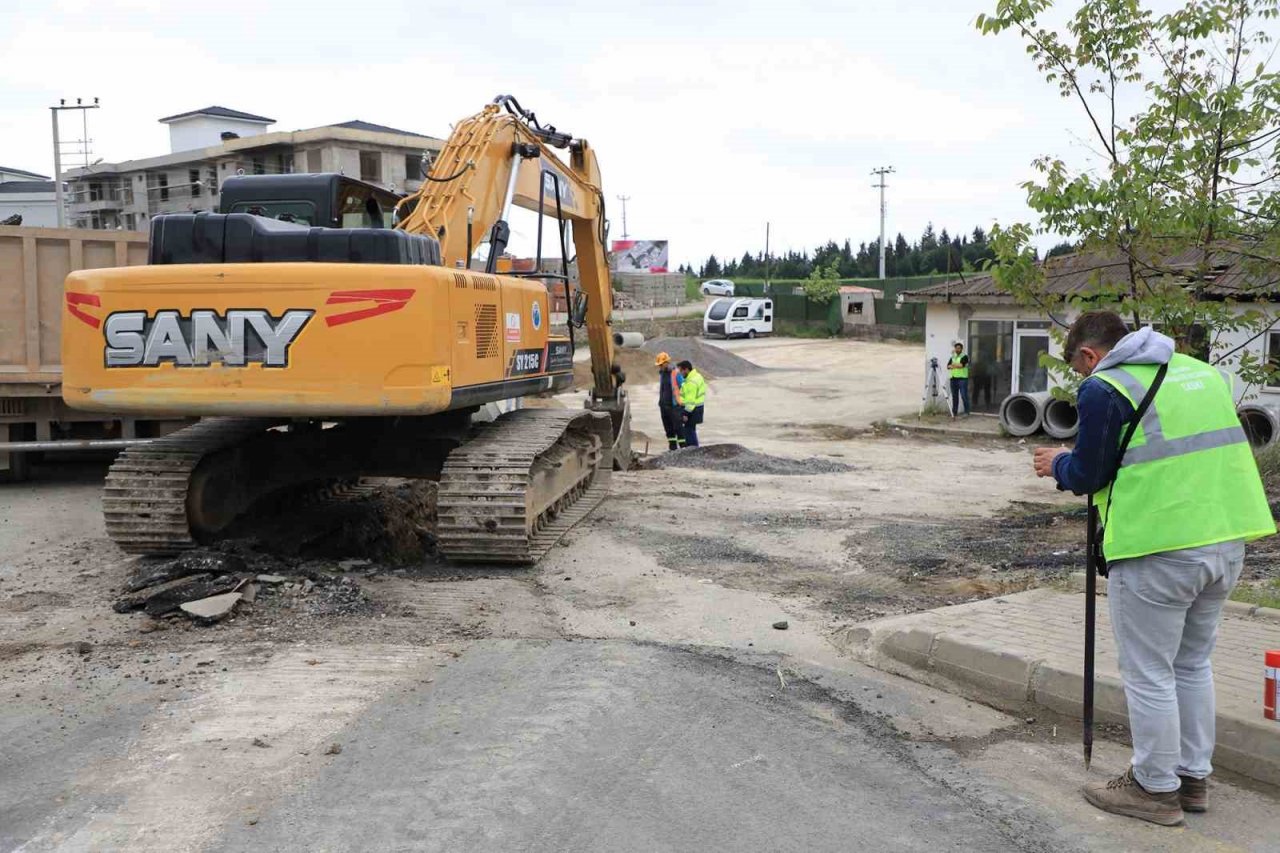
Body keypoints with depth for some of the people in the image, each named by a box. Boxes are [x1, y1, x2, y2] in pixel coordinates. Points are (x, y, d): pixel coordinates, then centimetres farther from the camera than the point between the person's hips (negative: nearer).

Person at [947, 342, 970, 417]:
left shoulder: (964, 357, 1)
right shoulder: (952, 357, 18)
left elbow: (961, 365, -14)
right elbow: (948, 366, 6)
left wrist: (953, 365, -1)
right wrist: (957, 365, -10)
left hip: (962, 378, -5)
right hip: (953, 378, 5)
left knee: (964, 396, -9)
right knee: (954, 396, 7)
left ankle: (966, 412, -7)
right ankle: (954, 412, 13)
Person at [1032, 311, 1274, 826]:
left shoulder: (1104, 388, -8)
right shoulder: (1203, 371, 15)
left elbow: (1088, 477, -6)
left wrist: (1058, 464, 15)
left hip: (1159, 550, -8)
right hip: (1228, 540, 8)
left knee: (1149, 673, 7)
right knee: (1193, 664, 22)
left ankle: (1156, 789, 18)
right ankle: (1194, 776, 32)